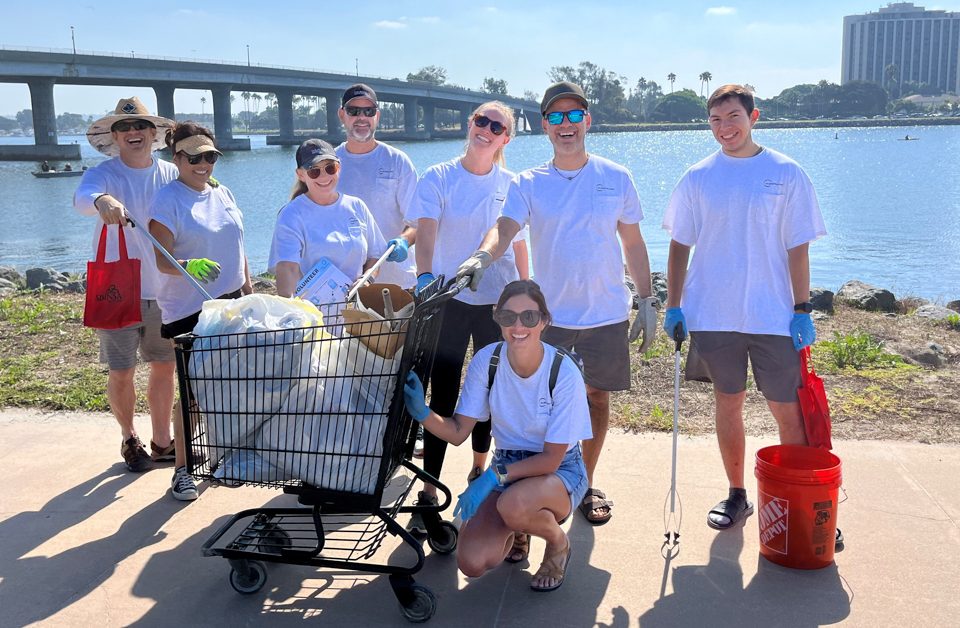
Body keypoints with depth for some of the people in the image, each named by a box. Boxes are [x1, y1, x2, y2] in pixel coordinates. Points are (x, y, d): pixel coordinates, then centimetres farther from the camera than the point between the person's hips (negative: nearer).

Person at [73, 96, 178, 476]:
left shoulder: (171, 175, 3)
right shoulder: (103, 174, -7)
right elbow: (81, 197, -30)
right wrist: (101, 200, -53)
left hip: (164, 289, 3)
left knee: (164, 367, 11)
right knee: (121, 373, 3)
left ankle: (162, 442, 27)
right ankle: (129, 439, 27)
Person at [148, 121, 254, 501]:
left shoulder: (222, 193, 10)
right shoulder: (167, 200, -10)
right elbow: (161, 260, -16)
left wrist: (249, 290, 16)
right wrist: (189, 266, -35)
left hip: (229, 303, 6)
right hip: (188, 311, -6)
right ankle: (182, 468, 6)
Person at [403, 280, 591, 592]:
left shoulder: (564, 372, -22)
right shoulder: (486, 360, -12)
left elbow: (551, 458, -18)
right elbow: (458, 432, -11)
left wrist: (495, 476, -28)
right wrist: (422, 414, -31)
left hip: (558, 471, -3)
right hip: (505, 467, 3)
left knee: (513, 504, -38)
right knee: (472, 562, -18)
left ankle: (558, 543, -1)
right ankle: (517, 529, 18)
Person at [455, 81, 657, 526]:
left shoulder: (616, 178, 3)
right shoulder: (528, 184, 0)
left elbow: (633, 243, 9)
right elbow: (505, 227, -17)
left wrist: (647, 301, 6)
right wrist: (483, 255, -39)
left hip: (606, 313, 1)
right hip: (549, 315, -1)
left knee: (596, 396, 10)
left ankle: (587, 484, 27)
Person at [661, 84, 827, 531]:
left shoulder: (785, 174, 0)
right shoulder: (697, 178, 4)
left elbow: (797, 247, 0)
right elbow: (679, 246, 7)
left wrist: (803, 308, -4)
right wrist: (673, 306, 1)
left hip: (773, 316, -1)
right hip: (712, 315, 2)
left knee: (788, 411, 1)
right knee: (728, 405, 11)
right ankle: (736, 495, 26)